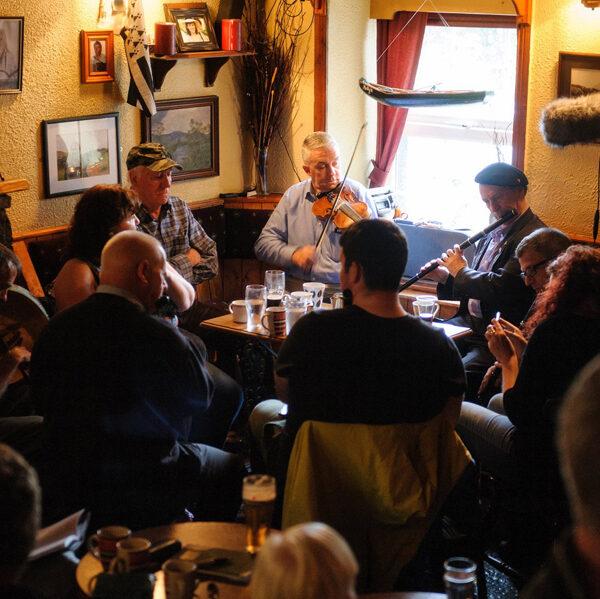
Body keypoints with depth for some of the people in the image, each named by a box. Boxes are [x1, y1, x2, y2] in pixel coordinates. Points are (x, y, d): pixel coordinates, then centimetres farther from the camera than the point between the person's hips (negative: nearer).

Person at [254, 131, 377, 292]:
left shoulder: (356, 194, 2)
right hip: (297, 285, 2)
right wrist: (293, 254, -11)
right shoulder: (292, 196, 10)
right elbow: (263, 244, 8)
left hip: (342, 287, -2)